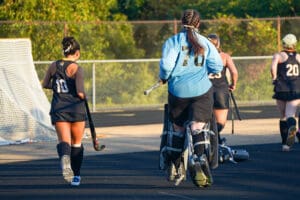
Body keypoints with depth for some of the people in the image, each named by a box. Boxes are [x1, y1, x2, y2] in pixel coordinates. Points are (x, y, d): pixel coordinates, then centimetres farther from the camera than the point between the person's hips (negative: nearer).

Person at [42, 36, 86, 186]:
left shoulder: (54, 66, 4)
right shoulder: (76, 68, -10)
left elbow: (45, 84, 18)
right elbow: (80, 92, -18)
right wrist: (83, 96, 4)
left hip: (58, 109, 2)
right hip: (76, 108, -2)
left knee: (64, 141, -7)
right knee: (77, 143, 15)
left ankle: (64, 157, -42)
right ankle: (76, 176, 23)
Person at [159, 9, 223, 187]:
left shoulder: (173, 41, -3)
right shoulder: (205, 43, 5)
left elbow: (166, 65, -15)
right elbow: (217, 66, -1)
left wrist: (164, 77, 6)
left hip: (179, 90, 0)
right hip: (202, 90, 0)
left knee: (178, 128, 15)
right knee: (198, 127, -4)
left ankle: (175, 166, 29)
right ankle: (197, 165, -24)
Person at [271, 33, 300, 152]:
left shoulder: (278, 56, 3)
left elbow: (273, 67, -16)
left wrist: (274, 79, -3)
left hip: (282, 89, -1)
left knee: (283, 116, 12)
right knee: (290, 114, -9)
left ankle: (285, 143, 12)